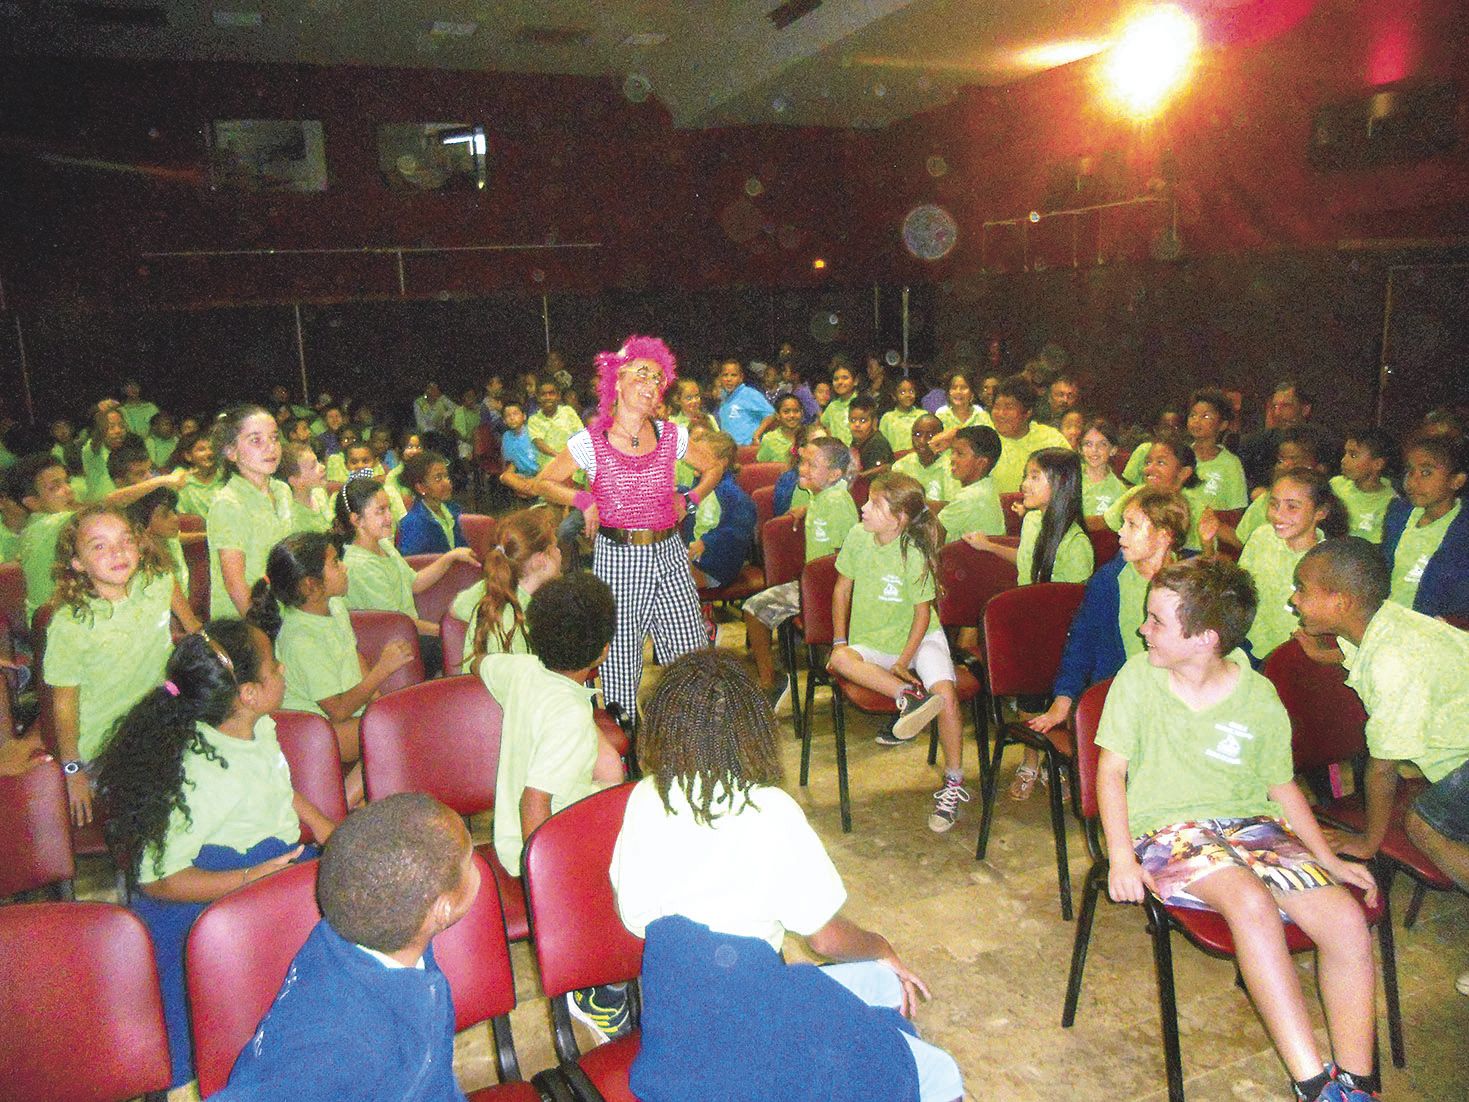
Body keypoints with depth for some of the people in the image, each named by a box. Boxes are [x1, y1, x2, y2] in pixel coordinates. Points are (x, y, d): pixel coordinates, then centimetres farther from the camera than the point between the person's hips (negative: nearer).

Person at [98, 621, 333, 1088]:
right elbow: (155, 877, -22)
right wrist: (249, 880, -27)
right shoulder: (207, 775, -26)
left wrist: (322, 825, 10)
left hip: (272, 862, 9)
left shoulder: (258, 728, 1)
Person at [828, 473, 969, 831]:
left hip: (919, 638, -3)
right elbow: (842, 589, 5)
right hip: (872, 641, 3)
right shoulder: (858, 537, -6)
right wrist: (840, 641, -1)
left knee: (945, 694, -25)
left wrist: (902, 663, -16)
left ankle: (953, 785, -11)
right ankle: (909, 697, -33)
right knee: (840, 659, -30)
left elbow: (923, 614, -10)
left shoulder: (914, 554, -15)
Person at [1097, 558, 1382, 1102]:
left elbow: (1282, 786, 15)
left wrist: (1329, 861, 5)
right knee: (1252, 902, -32)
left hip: (1253, 825, 3)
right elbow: (1112, 769, -1)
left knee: (1347, 916, -20)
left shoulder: (1259, 696, 5)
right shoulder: (1138, 677, -1)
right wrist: (1121, 856, -13)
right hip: (1168, 828, -3)